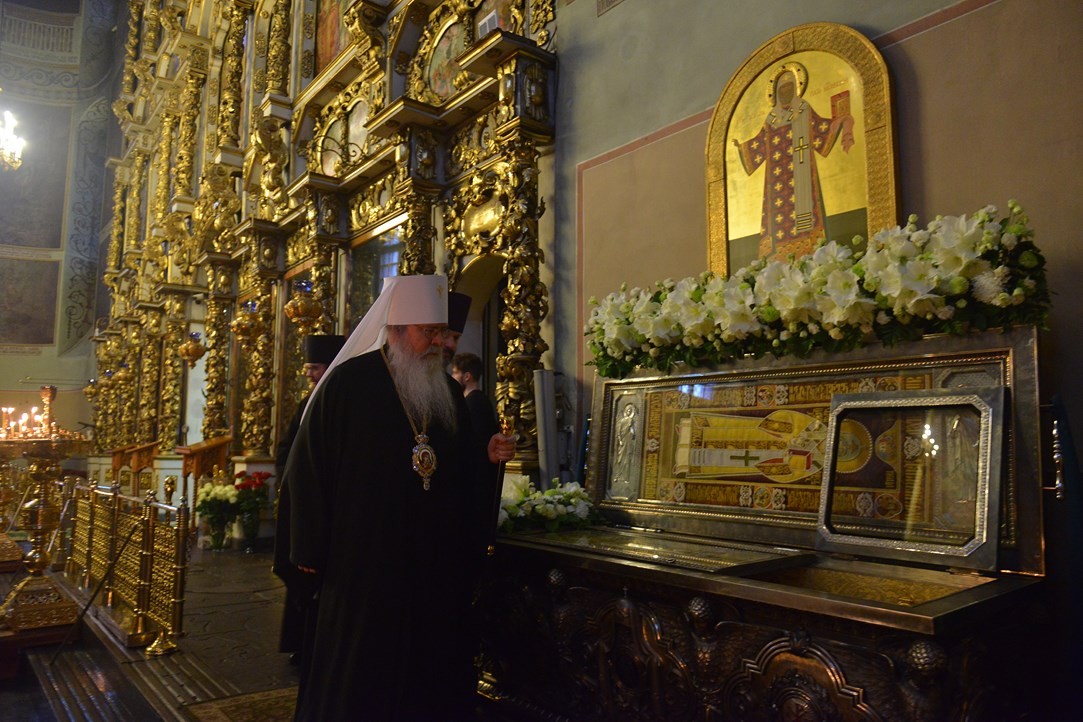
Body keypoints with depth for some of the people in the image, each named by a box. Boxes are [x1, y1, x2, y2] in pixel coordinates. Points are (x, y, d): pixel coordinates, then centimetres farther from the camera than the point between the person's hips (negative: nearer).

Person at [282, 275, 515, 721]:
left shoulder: (446, 391, 8)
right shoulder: (348, 383, -8)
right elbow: (309, 468, -9)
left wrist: (488, 456, -7)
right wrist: (311, 549, -10)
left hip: (436, 565, 5)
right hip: (365, 561, -4)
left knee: (431, 670, 13)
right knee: (359, 675, 8)